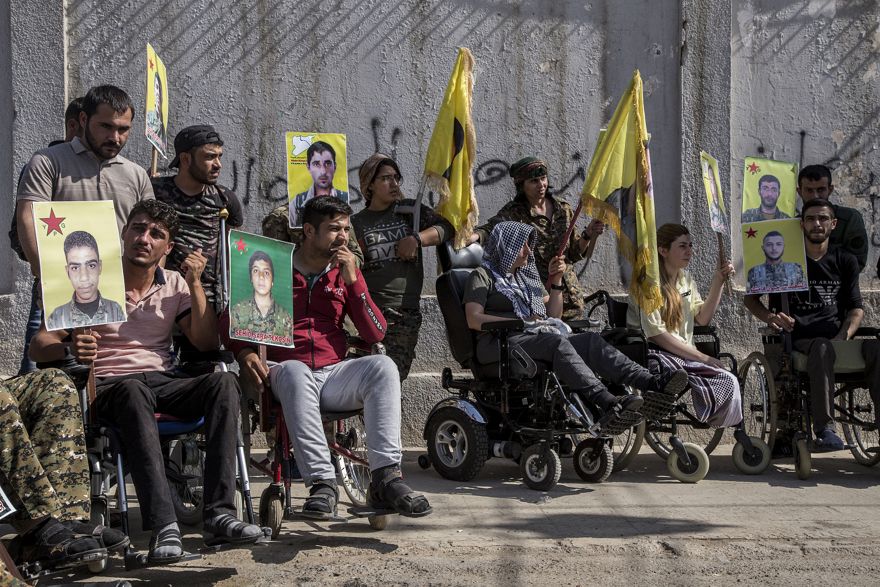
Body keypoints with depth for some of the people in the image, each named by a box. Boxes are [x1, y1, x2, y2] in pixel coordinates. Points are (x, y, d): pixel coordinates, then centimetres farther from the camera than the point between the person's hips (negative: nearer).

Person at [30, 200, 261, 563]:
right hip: (109, 387, -3)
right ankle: (164, 526, -48)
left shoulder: (174, 285, 14)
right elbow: (40, 346, -3)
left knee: (224, 382, -27)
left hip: (162, 383, 3)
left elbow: (206, 343, 5)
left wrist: (195, 284, -3)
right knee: (134, 391, -40)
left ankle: (219, 514, -34)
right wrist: (70, 350, -27)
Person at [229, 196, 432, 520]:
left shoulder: (345, 272, 18)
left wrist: (353, 280, 0)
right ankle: (322, 483, -42)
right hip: (287, 372, -3)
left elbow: (375, 334, 9)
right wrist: (246, 352, -11)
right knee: (294, 371, -39)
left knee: (383, 366, -27)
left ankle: (386, 477, -36)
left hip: (334, 375, 3)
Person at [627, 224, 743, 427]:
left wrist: (718, 282, 3)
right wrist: (702, 357, -17)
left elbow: (702, 318, 13)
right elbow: (656, 334, -16)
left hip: (685, 355, 7)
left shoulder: (686, 278, 16)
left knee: (729, 383, -20)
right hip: (656, 355, -7)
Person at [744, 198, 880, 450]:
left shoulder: (845, 261, 18)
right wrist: (770, 317, -6)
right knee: (822, 347, -40)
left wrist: (843, 337, -7)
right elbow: (751, 299, 16)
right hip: (798, 341, -3)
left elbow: (856, 307, 14)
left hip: (837, 339, 3)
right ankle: (825, 429, -47)